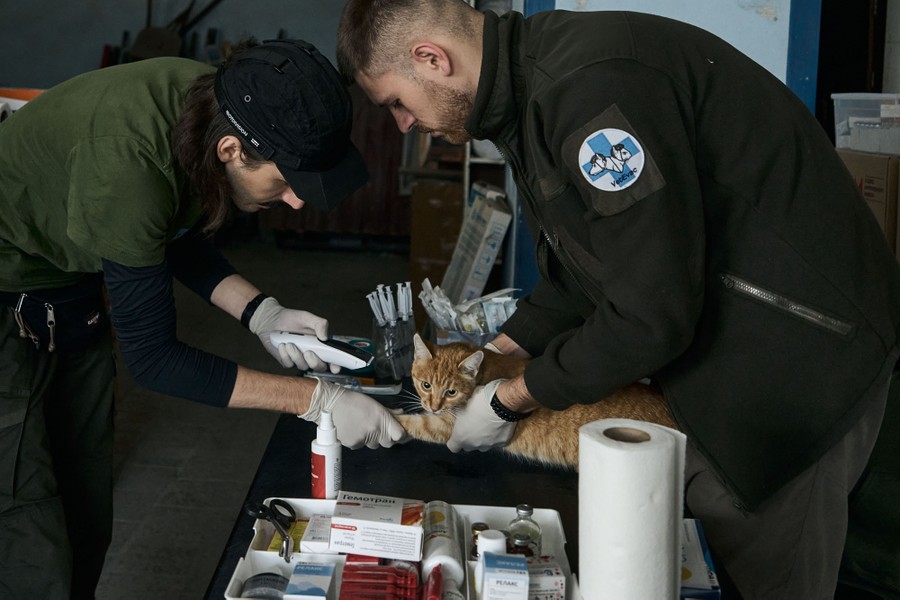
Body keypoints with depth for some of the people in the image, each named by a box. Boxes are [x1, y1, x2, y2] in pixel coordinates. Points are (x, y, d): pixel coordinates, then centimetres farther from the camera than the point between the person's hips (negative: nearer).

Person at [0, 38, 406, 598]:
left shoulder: (219, 101, -14)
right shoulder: (127, 165, -36)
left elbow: (179, 239, 5)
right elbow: (152, 357, -27)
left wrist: (261, 314, -10)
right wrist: (318, 399, -27)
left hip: (68, 289, 8)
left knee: (88, 516, 11)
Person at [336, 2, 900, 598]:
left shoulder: (592, 85, -28)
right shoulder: (527, 89, 6)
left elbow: (651, 314, -26)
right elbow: (575, 275, 15)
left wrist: (510, 400, -14)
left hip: (799, 351, -9)